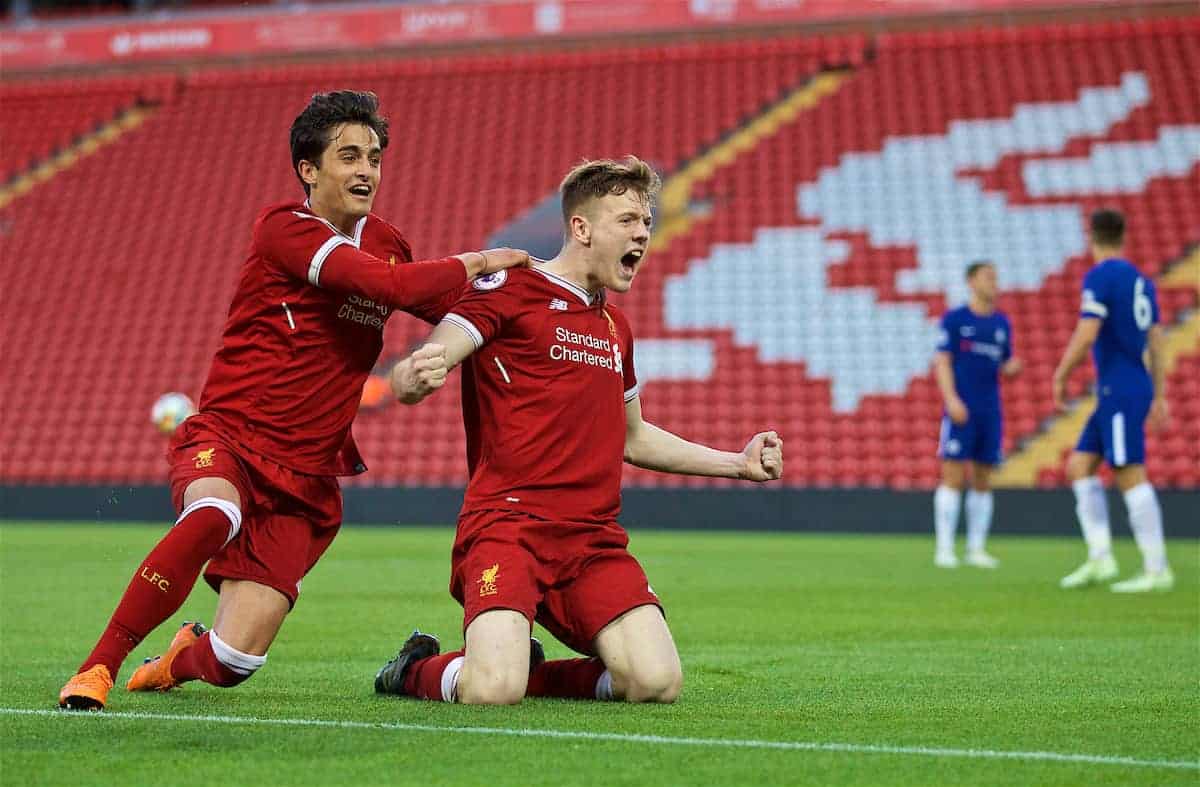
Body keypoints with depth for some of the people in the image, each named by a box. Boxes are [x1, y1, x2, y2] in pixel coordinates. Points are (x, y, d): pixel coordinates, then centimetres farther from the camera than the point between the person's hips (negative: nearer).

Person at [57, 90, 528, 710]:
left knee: (230, 664, -6)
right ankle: (96, 669, -26)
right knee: (213, 516, -42)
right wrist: (479, 263, -12)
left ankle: (183, 656, 33)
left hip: (305, 479, 5)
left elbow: (446, 310, 29)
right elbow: (391, 285, -24)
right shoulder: (284, 230, -11)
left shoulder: (385, 243, 12)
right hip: (225, 440, -5)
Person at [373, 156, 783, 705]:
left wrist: (739, 463, 30)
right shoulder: (509, 289, -1)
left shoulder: (615, 325, 22)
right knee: (492, 691, -25)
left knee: (658, 683, -13)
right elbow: (409, 378, -11)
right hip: (507, 524, -6)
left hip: (594, 537, 6)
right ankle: (417, 669, 11)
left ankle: (532, 673, 15)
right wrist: (416, 378, -36)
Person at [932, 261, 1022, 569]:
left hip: (990, 413, 5)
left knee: (983, 480, 5)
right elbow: (942, 362, -4)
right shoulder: (954, 319, 0)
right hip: (961, 411, -5)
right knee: (953, 477, -8)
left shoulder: (1002, 323, 13)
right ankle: (944, 549, -5)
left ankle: (977, 549, 9)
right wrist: (951, 399, -17)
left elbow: (1004, 366, 19)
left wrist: (1012, 367, -6)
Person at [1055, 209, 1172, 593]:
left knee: (1131, 476, -9)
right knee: (1079, 465, 10)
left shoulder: (1100, 277, -10)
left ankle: (1157, 569, -10)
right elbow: (1156, 341, 17)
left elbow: (1086, 334, -17)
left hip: (1119, 390, -9)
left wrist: (1060, 376, -4)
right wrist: (1159, 396, 20)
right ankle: (1100, 557, 4)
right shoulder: (1140, 280, 16)